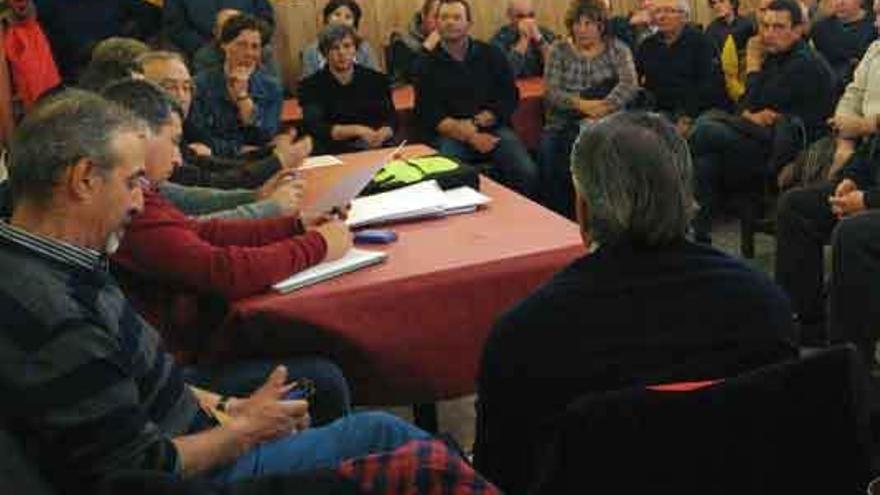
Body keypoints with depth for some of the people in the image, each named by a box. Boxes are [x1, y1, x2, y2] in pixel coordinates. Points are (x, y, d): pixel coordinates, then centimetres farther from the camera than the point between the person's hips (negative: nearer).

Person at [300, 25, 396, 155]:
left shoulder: (377, 79, 15)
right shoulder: (312, 85, 5)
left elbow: (391, 120, 9)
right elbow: (314, 128, -8)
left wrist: (381, 135, -15)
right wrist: (358, 130, -19)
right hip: (335, 154, -1)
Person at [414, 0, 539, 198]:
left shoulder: (491, 55, 9)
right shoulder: (429, 64, 5)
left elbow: (509, 98, 5)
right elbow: (428, 114, -2)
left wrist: (475, 123, -9)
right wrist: (469, 136, -14)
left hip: (493, 128, 2)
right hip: (450, 134, -1)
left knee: (527, 172, -23)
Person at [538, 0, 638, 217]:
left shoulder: (617, 49, 10)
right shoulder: (559, 50, 13)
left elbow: (630, 84, -6)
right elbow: (552, 92, 0)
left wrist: (601, 109, -23)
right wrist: (581, 104, -20)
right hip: (563, 124, 1)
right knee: (548, 151, -30)